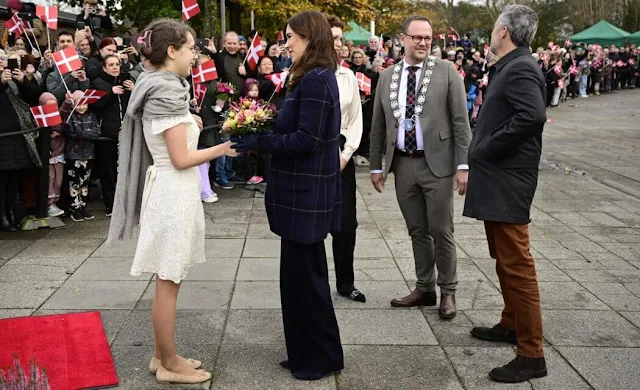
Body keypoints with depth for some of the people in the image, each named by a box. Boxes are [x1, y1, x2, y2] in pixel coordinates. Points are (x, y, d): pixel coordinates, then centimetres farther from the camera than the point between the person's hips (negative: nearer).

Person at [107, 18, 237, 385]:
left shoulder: (159, 87, 10)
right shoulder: (167, 93, -19)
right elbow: (181, 159, -20)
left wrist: (186, 124, 12)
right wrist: (222, 148, -11)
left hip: (171, 191, 10)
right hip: (174, 193, -10)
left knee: (168, 281, 16)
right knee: (168, 282, 2)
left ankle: (163, 356, 28)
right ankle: (169, 364, 15)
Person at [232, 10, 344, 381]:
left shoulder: (315, 81, -18)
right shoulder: (316, 78, 14)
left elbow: (306, 140, -23)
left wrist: (259, 141, -19)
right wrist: (262, 135, 7)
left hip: (306, 194, -10)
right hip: (305, 190, 10)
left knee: (306, 275, 1)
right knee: (301, 273, 16)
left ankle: (323, 357, 15)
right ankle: (307, 352, 28)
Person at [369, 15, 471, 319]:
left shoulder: (446, 71, -2)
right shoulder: (387, 76, 8)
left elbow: (460, 121, -5)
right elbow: (378, 125, 13)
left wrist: (463, 164, -11)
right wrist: (376, 165, 11)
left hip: (436, 163, -3)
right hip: (403, 164, 4)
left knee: (441, 232, 3)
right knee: (417, 232, 13)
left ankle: (447, 292, 18)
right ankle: (424, 289, 26)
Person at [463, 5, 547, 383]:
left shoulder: (520, 69, -16)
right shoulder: (510, 67, 15)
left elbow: (532, 116, -31)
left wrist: (486, 148, -22)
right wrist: (483, 152, 7)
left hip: (507, 182, -11)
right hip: (497, 179, 11)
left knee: (517, 265, -7)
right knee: (505, 261, 20)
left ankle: (532, 354, -1)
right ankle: (512, 325, 34)